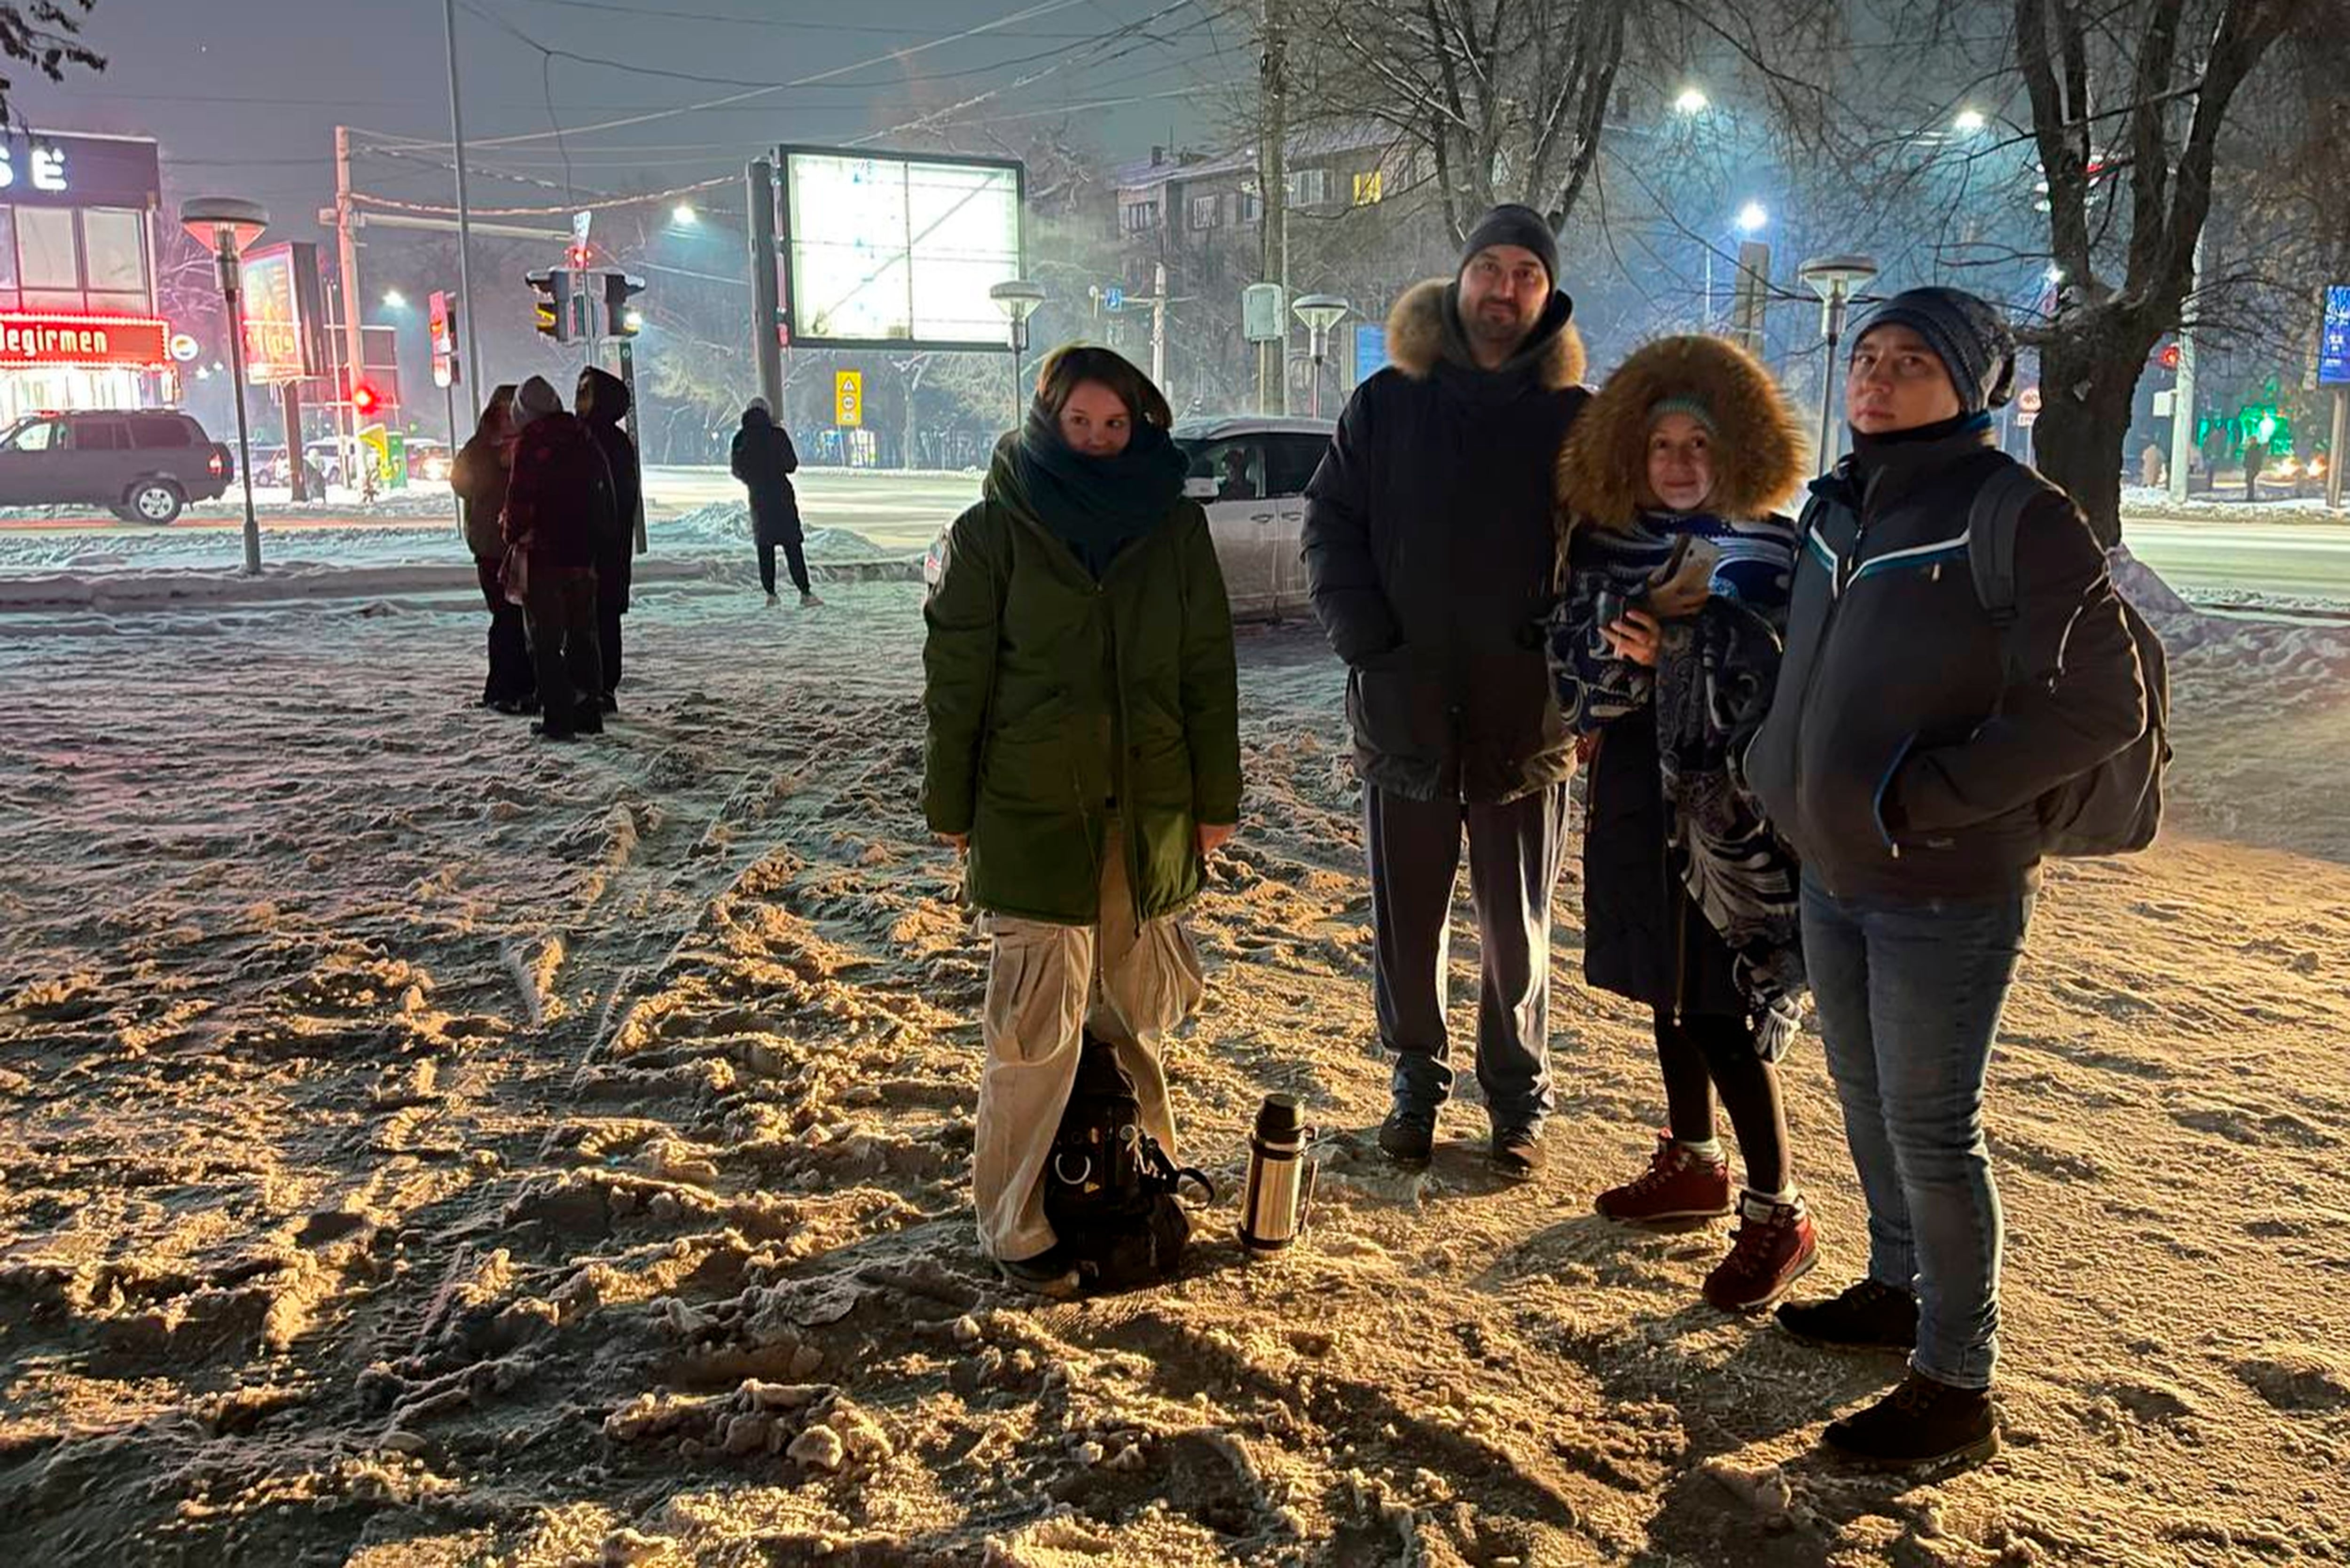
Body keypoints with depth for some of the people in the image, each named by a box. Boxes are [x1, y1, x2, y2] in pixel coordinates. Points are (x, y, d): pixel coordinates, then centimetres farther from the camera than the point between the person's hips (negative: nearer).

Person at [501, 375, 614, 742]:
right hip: (584, 555, 6)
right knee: (583, 634, 14)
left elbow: (519, 496, -13)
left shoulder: (530, 441, -10)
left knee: (546, 640, 1)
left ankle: (557, 717, -1)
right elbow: (605, 495, 12)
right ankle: (589, 712, 16)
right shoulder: (584, 439, 7)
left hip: (543, 553, -6)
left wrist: (515, 537, 2)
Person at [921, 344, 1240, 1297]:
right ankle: (1015, 1226, 9)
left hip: (1150, 806, 3)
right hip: (1032, 807, -3)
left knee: (1136, 1001, 13)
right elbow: (957, 674, 0)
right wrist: (951, 805, 0)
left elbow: (1208, 669, 8)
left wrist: (1215, 797, 6)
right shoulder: (995, 530, -1)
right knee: (1037, 1018, -3)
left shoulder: (1174, 525, 6)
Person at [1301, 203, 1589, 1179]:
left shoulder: (1576, 419, 3)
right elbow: (1329, 528, 5)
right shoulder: (1387, 403, 5)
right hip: (1403, 707, 1)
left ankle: (1520, 1097, 25)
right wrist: (1366, 643, -7)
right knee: (1405, 914, 10)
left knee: (1517, 923, 9)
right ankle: (1416, 1080, 27)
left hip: (1526, 712, -1)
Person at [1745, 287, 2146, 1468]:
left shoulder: (2019, 519, -16)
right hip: (1833, 875, 7)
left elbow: (2100, 709, -17)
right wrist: (1782, 771, 8)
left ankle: (1955, 1387, 18)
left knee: (1930, 1129, 2)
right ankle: (1898, 1289, 42)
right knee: (1865, 1100, 21)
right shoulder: (1838, 505, 6)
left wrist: (1918, 799, -20)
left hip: (1944, 892, -7)